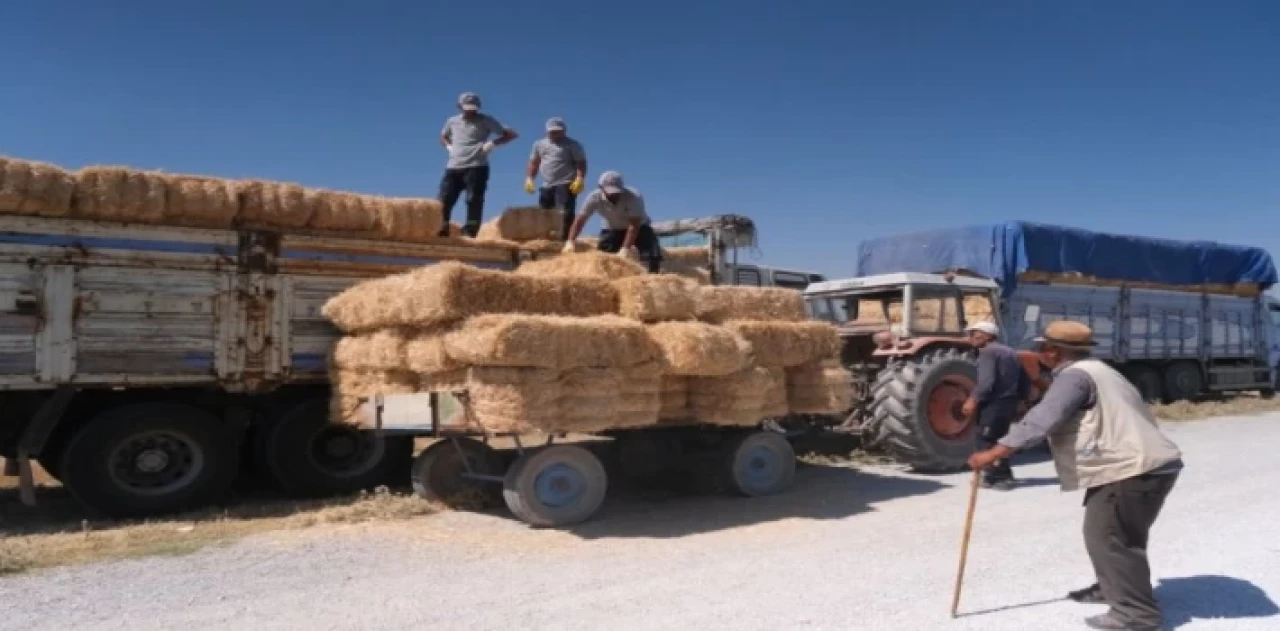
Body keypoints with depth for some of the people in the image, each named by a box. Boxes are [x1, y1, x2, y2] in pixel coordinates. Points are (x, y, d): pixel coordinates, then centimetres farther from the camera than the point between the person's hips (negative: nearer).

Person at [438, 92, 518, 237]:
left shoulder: (486, 120, 1)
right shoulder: (452, 121, 15)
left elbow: (511, 134, -1)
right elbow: (443, 137, 34)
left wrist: (492, 143, -10)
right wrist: (449, 146, 13)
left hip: (476, 167, -4)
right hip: (453, 167, 4)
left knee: (474, 201, -9)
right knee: (443, 200, -1)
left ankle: (470, 233, -8)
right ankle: (441, 230, 5)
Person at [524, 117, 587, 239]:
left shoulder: (573, 145, 1)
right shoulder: (540, 144, 19)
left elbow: (581, 163, -6)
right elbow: (534, 163, 22)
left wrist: (579, 179, -21)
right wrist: (529, 178, 7)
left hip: (566, 185, -6)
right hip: (546, 186, 6)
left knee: (565, 214, -18)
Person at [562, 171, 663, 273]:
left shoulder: (634, 197, -35)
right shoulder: (594, 198, -27)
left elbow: (634, 225, -36)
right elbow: (580, 219, -28)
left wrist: (625, 248, -44)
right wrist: (570, 241, -43)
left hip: (638, 227, -3)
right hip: (612, 229, 3)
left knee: (654, 255, -20)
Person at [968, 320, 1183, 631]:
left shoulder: (1074, 376, -14)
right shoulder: (1095, 370, 21)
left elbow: (1042, 419, -25)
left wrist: (994, 452, -26)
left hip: (1133, 469, -11)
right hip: (1141, 464, 11)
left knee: (1107, 537, -7)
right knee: (1111, 534, 23)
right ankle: (1112, 586, 38)